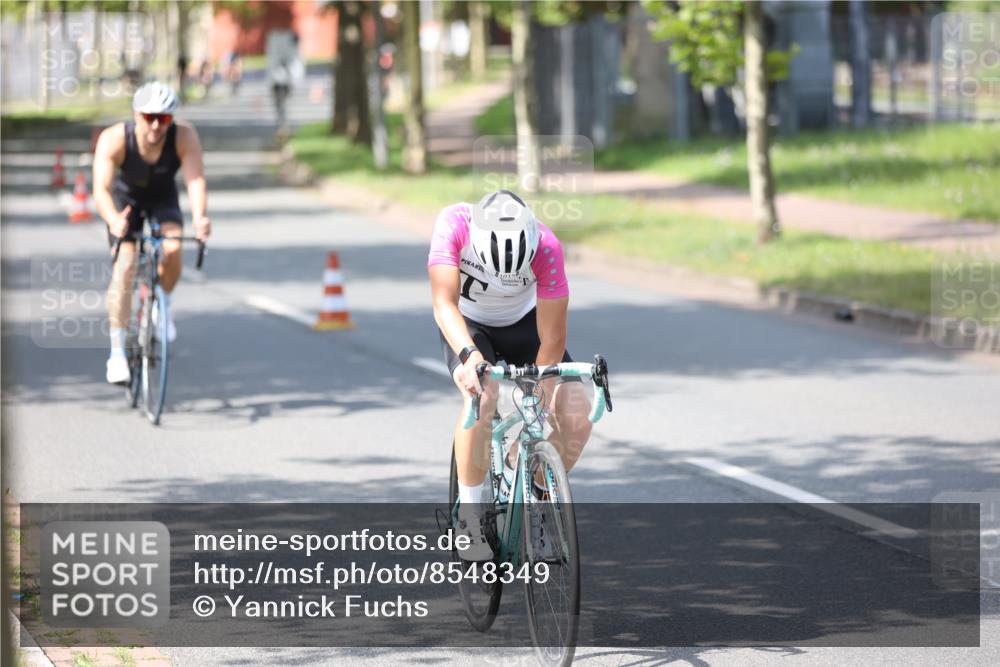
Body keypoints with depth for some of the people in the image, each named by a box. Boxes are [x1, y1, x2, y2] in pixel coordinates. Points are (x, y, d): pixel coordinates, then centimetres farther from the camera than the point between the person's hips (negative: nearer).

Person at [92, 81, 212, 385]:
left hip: (162, 197, 1)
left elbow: (195, 179, -40)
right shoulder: (114, 140, -34)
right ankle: (117, 352, -11)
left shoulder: (184, 136, -32)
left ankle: (162, 306, 5)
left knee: (172, 249, -26)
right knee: (124, 265, -18)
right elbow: (101, 190, -42)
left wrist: (199, 218, -60)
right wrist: (113, 220, -63)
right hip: (125, 197, -1)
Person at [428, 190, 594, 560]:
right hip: (468, 324, -1)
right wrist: (468, 354, -59)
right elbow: (444, 303, -41)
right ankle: (470, 510, -17)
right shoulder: (453, 225, -35)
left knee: (576, 415, -18)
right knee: (482, 396, -33)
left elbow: (551, 341, -27)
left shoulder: (546, 248, -33)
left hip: (523, 321, 1)